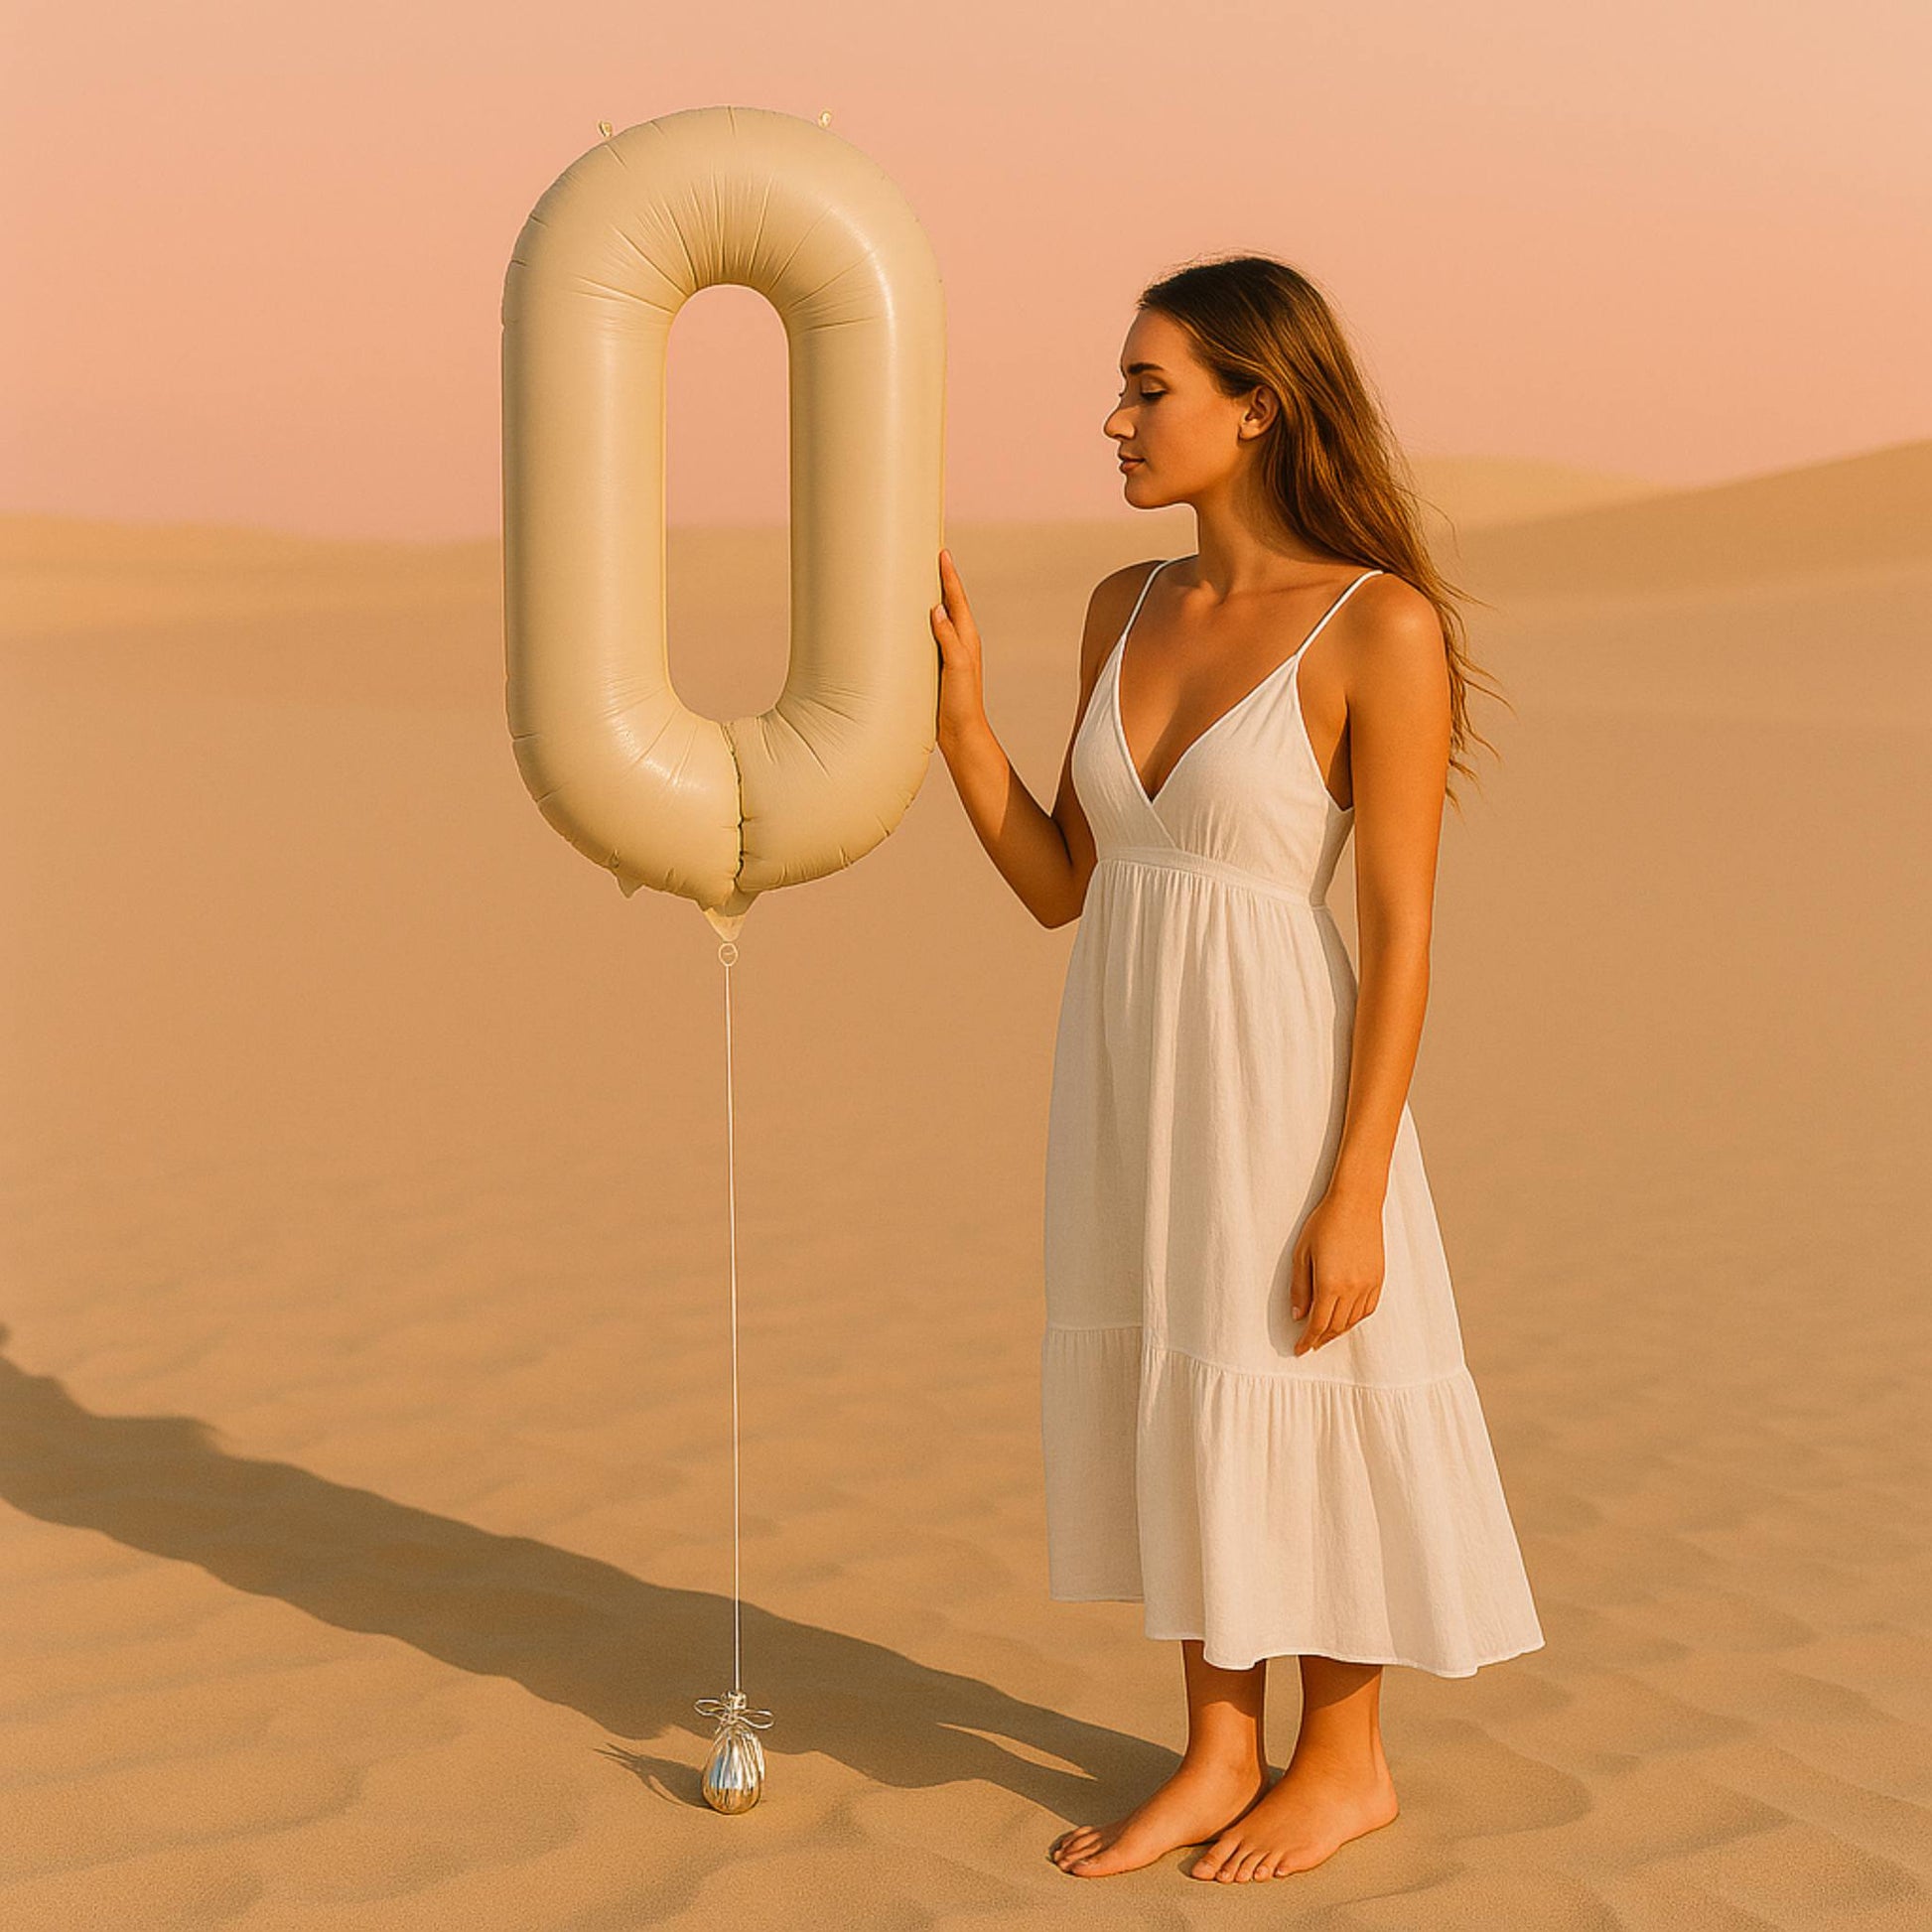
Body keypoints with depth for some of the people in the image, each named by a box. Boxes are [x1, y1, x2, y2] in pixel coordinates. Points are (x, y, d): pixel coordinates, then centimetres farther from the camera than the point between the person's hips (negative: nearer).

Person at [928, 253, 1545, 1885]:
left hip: (1282, 1085, -7)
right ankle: (1221, 1758, 28)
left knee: (1297, 1420, 6)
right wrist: (957, 715, -5)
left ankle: (1347, 1759, 26)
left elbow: (1400, 933, -15)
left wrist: (1356, 1195, -17)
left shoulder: (1384, 628, -15)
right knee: (1178, 1408, 14)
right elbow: (1062, 887, 7)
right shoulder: (1127, 611, 5)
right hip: (1131, 1078, 7)